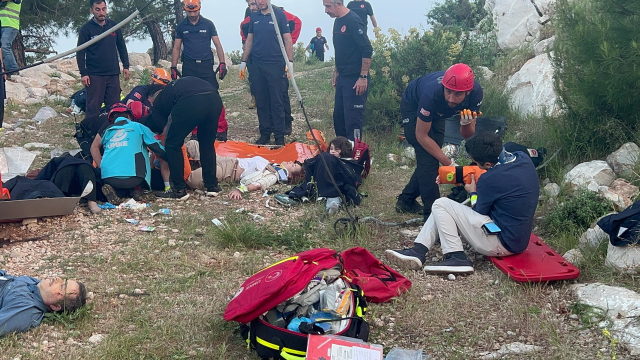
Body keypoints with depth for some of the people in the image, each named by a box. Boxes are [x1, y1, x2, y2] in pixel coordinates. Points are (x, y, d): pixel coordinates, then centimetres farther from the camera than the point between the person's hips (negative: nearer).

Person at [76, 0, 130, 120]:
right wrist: (83, 73, -10)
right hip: (94, 75, -4)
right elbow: (80, 53, -3)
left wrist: (126, 66, 10)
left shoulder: (113, 25, 9)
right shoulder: (86, 29, -3)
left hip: (113, 74, 4)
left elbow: (121, 47, 17)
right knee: (93, 107, -4)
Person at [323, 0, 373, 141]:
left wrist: (363, 77, -21)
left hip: (355, 79, -9)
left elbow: (367, 50, -19)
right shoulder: (338, 21, 12)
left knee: (352, 118, -5)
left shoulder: (353, 21, -16)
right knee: (338, 116, 15)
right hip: (342, 77, 10)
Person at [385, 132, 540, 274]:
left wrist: (473, 193, 11)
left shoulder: (490, 179, -25)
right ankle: (418, 250, 6)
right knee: (443, 211, 13)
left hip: (501, 243, -10)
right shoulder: (523, 158, -2)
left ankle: (456, 257, -10)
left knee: (440, 205, -6)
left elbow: (480, 212, -8)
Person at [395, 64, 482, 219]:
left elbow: (467, 135, -19)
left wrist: (466, 123, -43)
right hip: (413, 105, -5)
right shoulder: (432, 94, -43)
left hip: (437, 112, 5)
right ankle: (432, 212, -7)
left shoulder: (476, 93, -31)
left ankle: (406, 200, 25)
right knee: (427, 158, -15)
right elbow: (421, 136, -30)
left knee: (433, 155, 8)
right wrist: (448, 163, -32)